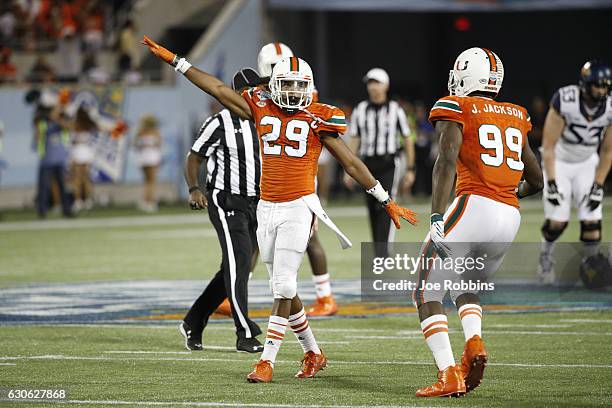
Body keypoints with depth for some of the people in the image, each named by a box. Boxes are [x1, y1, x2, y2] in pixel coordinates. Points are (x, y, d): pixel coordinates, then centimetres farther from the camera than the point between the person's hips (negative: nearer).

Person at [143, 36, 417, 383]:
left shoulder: (318, 119, -2)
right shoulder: (261, 109, 7)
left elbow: (351, 162, 2)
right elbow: (217, 88, 9)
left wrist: (387, 201, 3)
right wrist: (173, 60, 9)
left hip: (299, 207, -4)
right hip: (267, 208, 4)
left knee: (284, 286, -11)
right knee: (284, 289, 9)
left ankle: (267, 361, -7)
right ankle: (313, 353, 24)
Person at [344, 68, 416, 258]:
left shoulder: (395, 110, 1)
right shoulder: (360, 110, 8)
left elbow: (408, 140, 5)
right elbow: (354, 141, 11)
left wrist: (410, 170, 1)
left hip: (389, 164, -3)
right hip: (368, 164, 3)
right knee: (373, 210, 6)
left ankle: (383, 251, -23)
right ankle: (379, 256, 15)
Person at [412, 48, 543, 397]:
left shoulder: (456, 110, 4)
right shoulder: (515, 118, 22)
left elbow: (447, 160, -13)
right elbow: (536, 181, 27)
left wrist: (437, 219, -20)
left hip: (473, 207, -6)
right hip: (511, 218, 6)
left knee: (428, 294, 4)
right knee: (466, 286, 28)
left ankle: (449, 375, -11)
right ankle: (474, 342, 0)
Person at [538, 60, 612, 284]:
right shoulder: (565, 102, -28)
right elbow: (548, 145, -21)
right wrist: (551, 183, -22)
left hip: (586, 164, 3)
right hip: (558, 162, -3)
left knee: (591, 220, -11)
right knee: (557, 220, -8)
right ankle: (545, 255, 21)